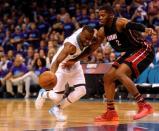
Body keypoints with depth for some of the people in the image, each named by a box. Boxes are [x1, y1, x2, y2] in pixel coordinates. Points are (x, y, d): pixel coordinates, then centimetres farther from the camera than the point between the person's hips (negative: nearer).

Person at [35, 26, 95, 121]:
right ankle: (43, 94, 34)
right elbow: (57, 61, -43)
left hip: (74, 65, 7)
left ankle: (57, 109, 11)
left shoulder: (86, 33, -20)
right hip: (62, 66, -7)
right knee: (57, 96, -5)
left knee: (81, 91, -9)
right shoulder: (71, 45, -39)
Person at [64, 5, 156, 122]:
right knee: (108, 77, 5)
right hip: (130, 53, 9)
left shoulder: (119, 22, -21)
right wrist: (74, 60, 12)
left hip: (144, 50, -9)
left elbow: (133, 26, -42)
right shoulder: (103, 31, 3)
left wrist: (145, 29, -64)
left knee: (120, 73, -27)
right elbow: (91, 48, 13)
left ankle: (144, 106, -26)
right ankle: (111, 112, 11)